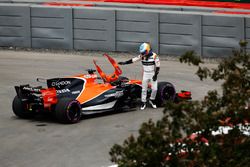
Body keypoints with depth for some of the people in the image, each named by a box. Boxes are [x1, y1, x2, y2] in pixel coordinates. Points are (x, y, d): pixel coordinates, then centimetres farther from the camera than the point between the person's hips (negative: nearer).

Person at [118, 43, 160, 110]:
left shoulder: (154, 56, -14)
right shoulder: (142, 56, -2)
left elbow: (157, 66, -12)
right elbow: (133, 60, 0)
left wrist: (155, 75, -16)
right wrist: (124, 63, -5)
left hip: (153, 75, -3)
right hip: (145, 75, 3)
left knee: (154, 89, -5)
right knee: (144, 89, 4)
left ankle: (152, 100, 19)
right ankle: (143, 103, 13)